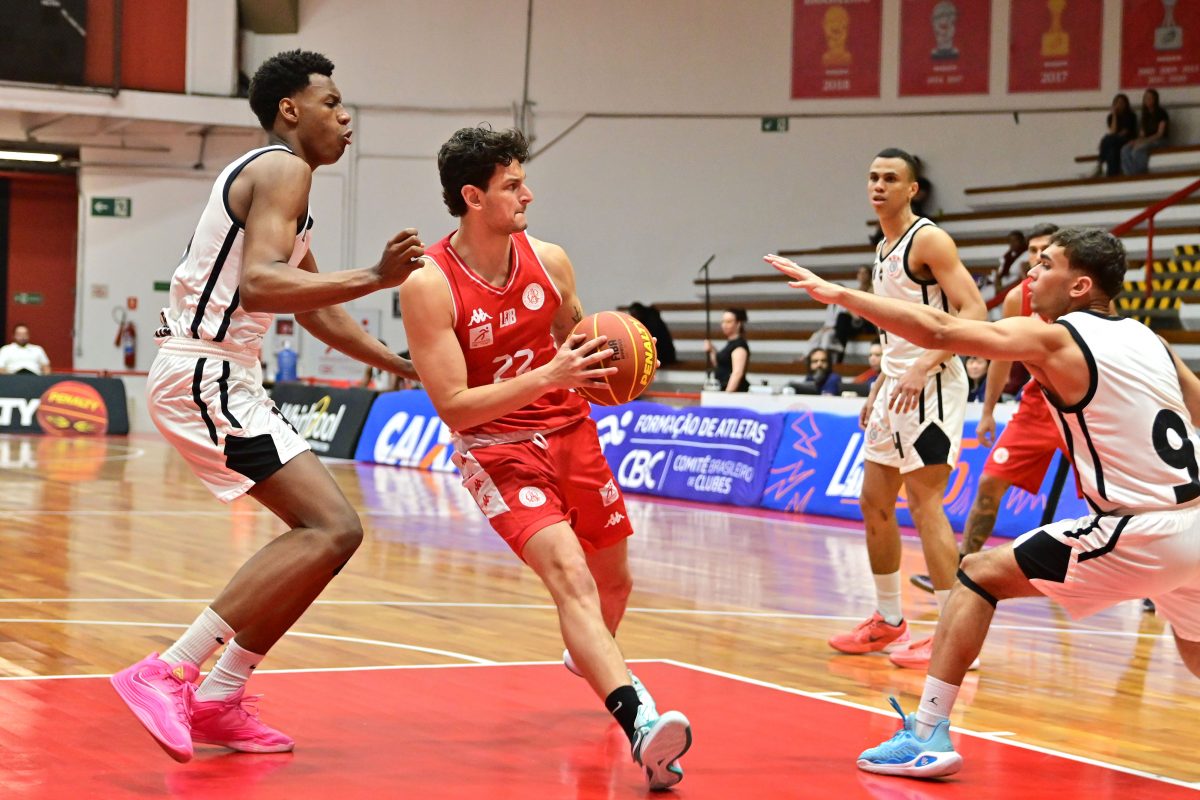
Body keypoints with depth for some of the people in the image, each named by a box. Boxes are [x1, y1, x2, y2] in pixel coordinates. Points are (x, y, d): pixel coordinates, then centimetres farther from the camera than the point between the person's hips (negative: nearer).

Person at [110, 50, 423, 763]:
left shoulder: (270, 175, 22)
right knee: (333, 530, -17)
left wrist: (405, 366, 26)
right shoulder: (283, 169, -10)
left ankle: (219, 700, 12)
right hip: (205, 375, -11)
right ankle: (167, 674, -19)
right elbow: (258, 285, -27)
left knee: (323, 531, 13)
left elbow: (313, 306, 30)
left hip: (219, 378, 11)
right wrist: (376, 279, -33)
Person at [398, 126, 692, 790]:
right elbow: (453, 408, -21)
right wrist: (547, 377, -30)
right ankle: (639, 721, -41)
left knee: (613, 578, 19)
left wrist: (609, 364, -10)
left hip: (569, 431, 6)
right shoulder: (429, 286, -19)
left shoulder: (549, 260, -3)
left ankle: (589, 657, 53)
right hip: (494, 446, -6)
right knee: (568, 573, -27)